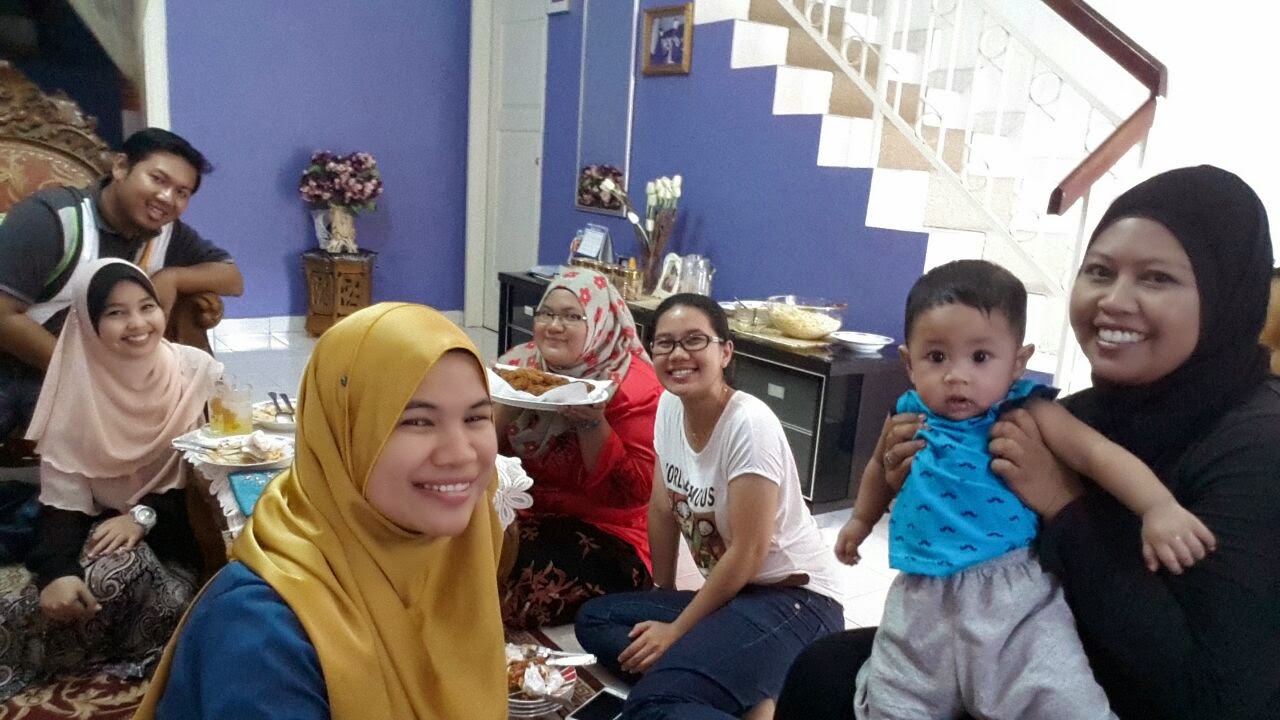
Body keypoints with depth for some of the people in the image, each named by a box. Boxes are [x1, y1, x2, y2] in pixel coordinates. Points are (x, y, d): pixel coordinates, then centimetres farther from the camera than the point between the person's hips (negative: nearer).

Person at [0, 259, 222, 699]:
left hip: (175, 537, 0)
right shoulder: (77, 389, -8)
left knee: (122, 568, -30)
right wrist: (57, 570, -27)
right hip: (100, 529, 0)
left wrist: (145, 516, -20)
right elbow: (61, 495, -10)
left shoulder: (196, 372, -9)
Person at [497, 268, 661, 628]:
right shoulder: (520, 363, 3)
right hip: (522, 514, 4)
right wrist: (507, 403, -16)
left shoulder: (634, 385, -12)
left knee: (524, 588, -27)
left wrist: (592, 423, -26)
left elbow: (637, 490, -15)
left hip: (603, 531, -4)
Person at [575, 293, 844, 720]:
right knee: (594, 619, -3)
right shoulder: (670, 407, 1)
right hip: (726, 592, 10)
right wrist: (664, 594, 16)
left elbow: (748, 552, -19)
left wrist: (675, 631, -11)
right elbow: (663, 509, 11)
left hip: (792, 600, -10)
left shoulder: (750, 424, -21)